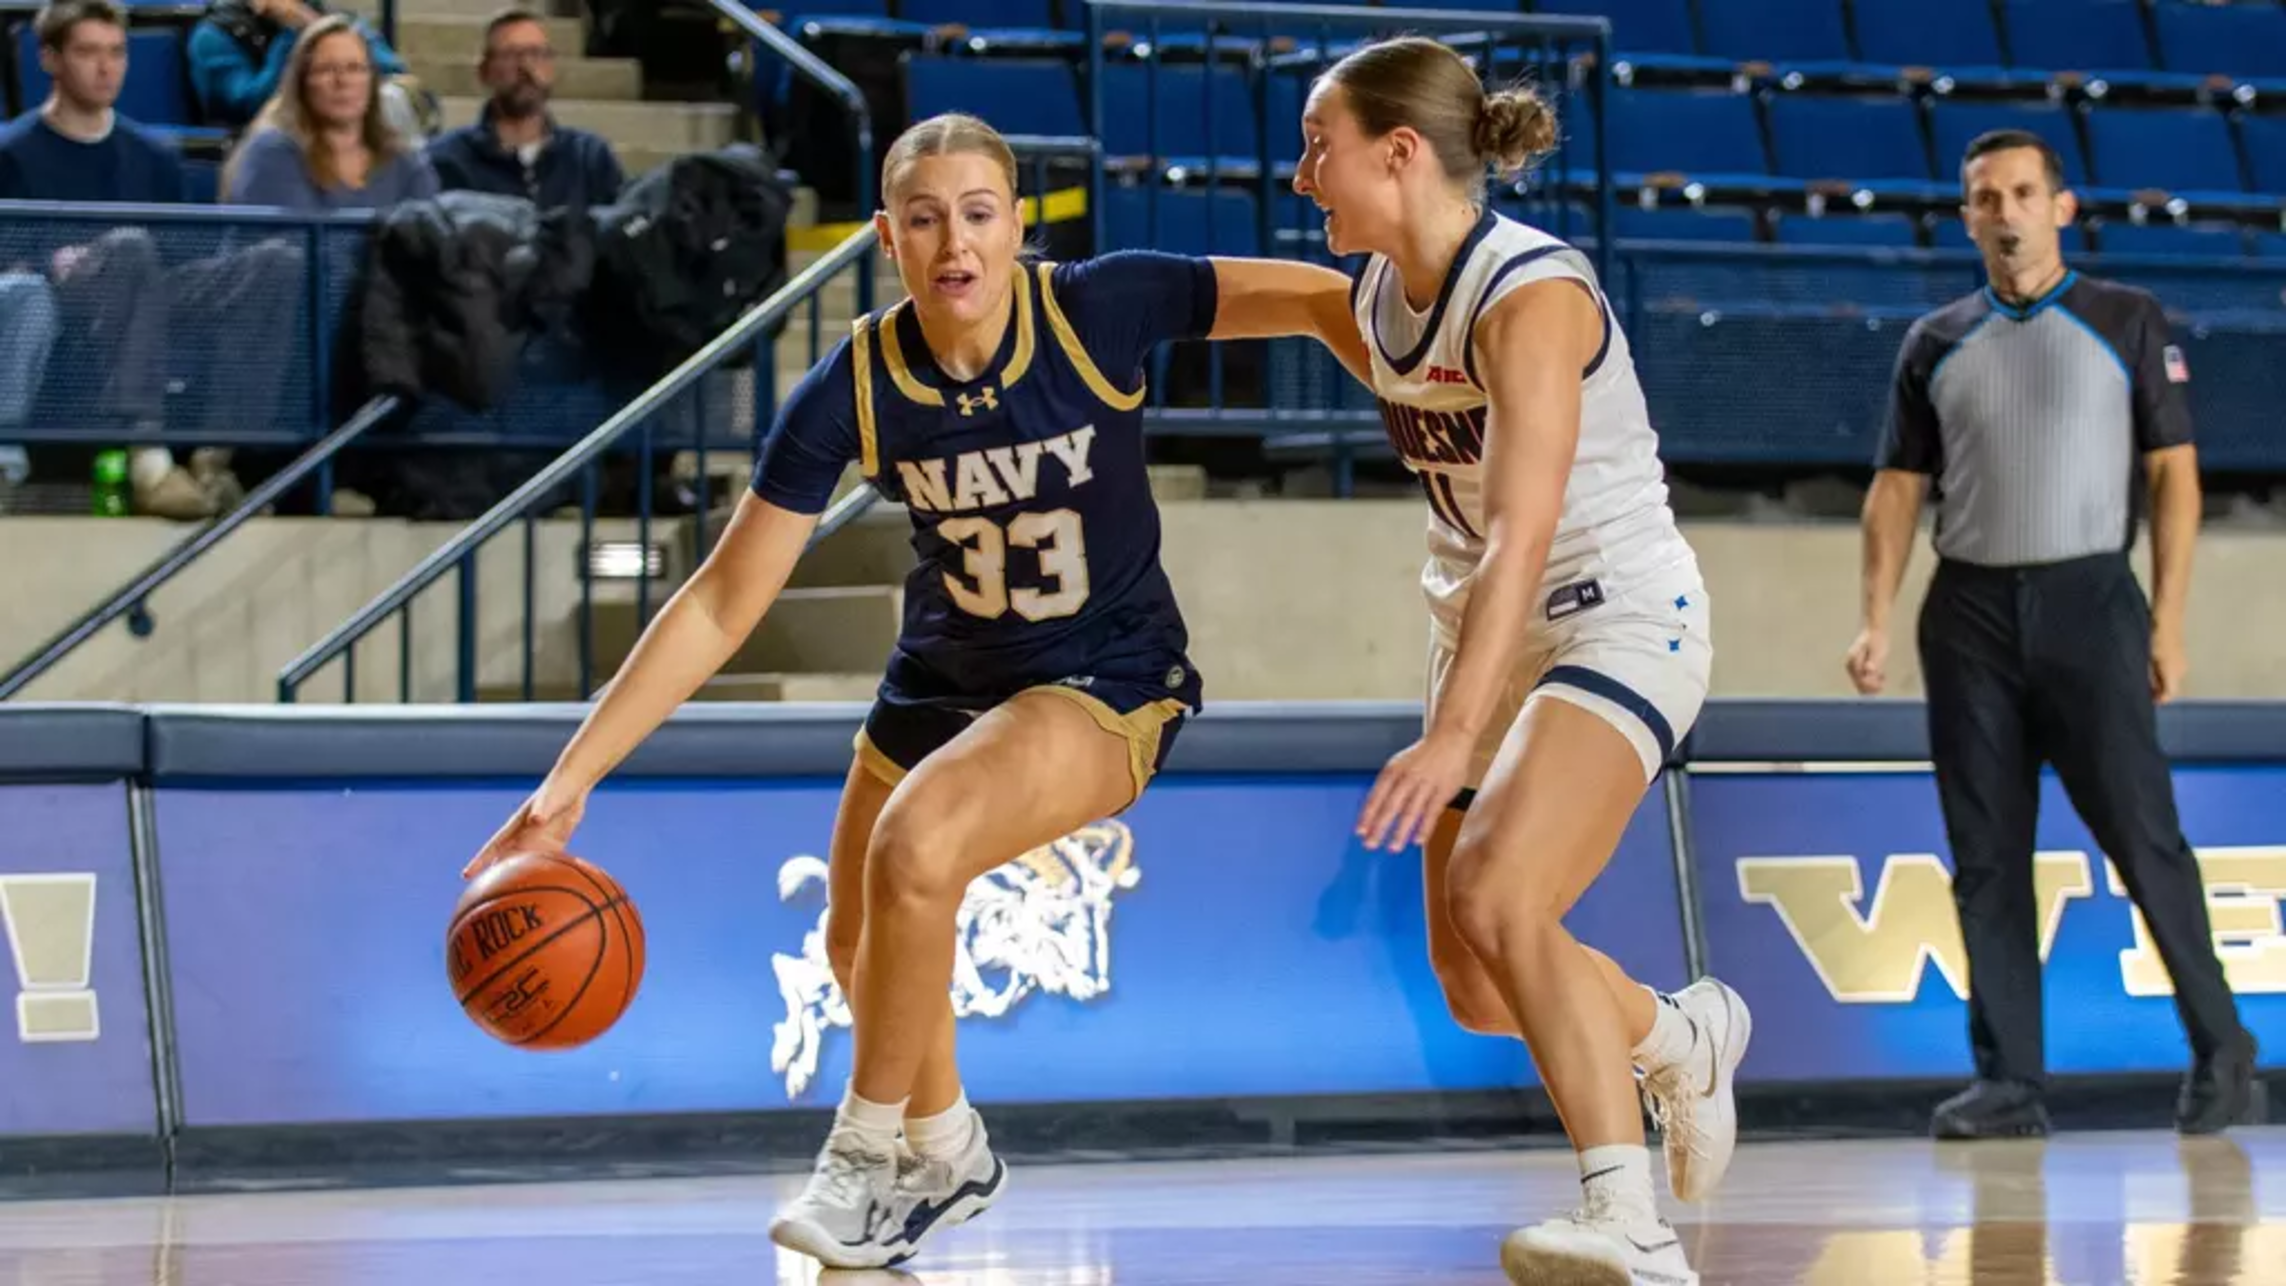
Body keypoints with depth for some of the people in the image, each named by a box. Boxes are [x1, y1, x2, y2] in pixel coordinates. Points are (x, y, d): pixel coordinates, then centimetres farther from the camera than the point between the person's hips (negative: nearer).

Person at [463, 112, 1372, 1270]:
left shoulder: (1099, 311, -24)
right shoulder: (854, 390, -18)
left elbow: (1317, 297, -17)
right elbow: (721, 605, -15)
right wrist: (573, 777, -19)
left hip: (1106, 682, -5)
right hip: (943, 678, 5)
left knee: (915, 844, -30)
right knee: (859, 947, 16)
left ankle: (865, 1160, -10)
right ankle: (948, 1157, 48)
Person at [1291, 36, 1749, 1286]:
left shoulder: (1528, 296, -24)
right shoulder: (1382, 291, 2)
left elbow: (1523, 534, -35)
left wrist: (1452, 736, -44)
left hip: (1619, 622, -9)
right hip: (1486, 631, 9)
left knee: (1497, 904, -29)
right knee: (1475, 989, 7)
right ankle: (1681, 1035, 37)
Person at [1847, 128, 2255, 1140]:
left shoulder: (2127, 323, 4)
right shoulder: (1935, 343, 12)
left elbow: (2173, 474, 1)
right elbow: (1898, 487, 12)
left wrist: (2167, 620, -6)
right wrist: (1875, 621, 0)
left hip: (2087, 601, -3)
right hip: (1969, 611, 3)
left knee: (2143, 836, -6)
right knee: (1986, 858, 2)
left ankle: (2219, 1051, 6)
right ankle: (2009, 1081, 6)